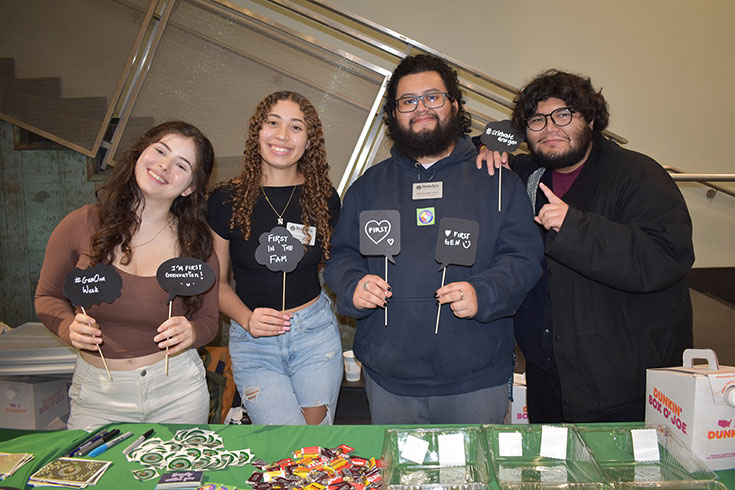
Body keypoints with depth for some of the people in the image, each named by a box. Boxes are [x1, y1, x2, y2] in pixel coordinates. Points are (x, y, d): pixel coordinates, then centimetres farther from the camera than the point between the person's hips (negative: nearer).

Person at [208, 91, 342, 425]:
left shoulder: (323, 198, -1)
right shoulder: (226, 200, -6)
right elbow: (215, 281, 1)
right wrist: (247, 319, -15)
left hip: (315, 331, 2)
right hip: (253, 340, -1)